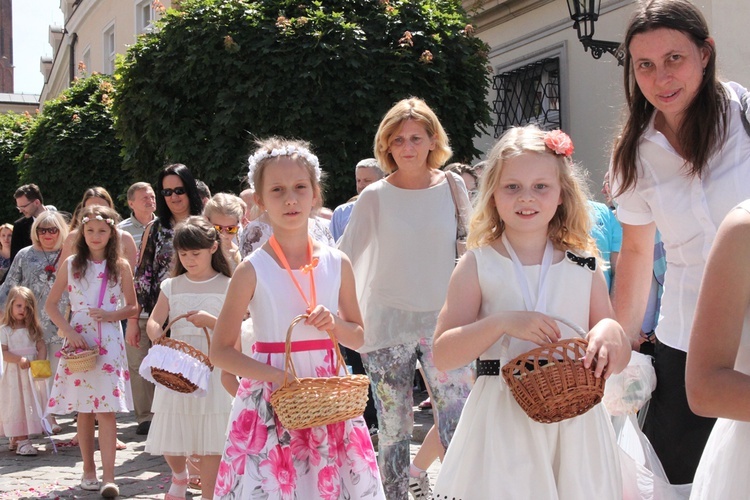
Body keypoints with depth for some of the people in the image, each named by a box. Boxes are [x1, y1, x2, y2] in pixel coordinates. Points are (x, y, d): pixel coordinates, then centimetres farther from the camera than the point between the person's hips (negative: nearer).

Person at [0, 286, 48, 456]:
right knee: (16, 404, -5)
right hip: (14, 373, -4)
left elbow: (42, 347, 2)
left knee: (31, 403, 4)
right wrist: (19, 360, -23)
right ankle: (21, 441, -6)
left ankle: (16, 438, 16)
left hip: (32, 373, 4)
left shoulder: (33, 329, 10)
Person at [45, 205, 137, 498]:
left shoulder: (120, 266, 3)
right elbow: (51, 304, 6)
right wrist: (68, 331, -8)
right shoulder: (71, 264, 4)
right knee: (83, 411, 7)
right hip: (78, 341, 2)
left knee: (106, 409, -9)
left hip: (108, 342, -1)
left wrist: (111, 315, -11)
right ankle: (88, 470, 20)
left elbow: (132, 307, 9)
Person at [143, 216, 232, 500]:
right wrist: (159, 339, -20)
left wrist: (210, 321, -20)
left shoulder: (227, 287, 0)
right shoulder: (171, 286, 8)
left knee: (211, 442, -1)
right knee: (170, 437, 7)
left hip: (213, 372, -3)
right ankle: (179, 476, 38)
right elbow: (153, 323, 1)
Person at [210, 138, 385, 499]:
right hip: (271, 398, -2)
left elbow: (358, 337, 13)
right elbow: (221, 352, -5)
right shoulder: (252, 270, -6)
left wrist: (334, 325, -9)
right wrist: (280, 377, -18)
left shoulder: (337, 264, 3)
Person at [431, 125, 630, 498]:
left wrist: (611, 332, -14)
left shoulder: (584, 266, 5)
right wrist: (502, 322, -19)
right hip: (503, 426, -2)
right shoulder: (478, 265, -1)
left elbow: (619, 361, 9)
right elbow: (442, 355, -6)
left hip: (574, 426, 2)